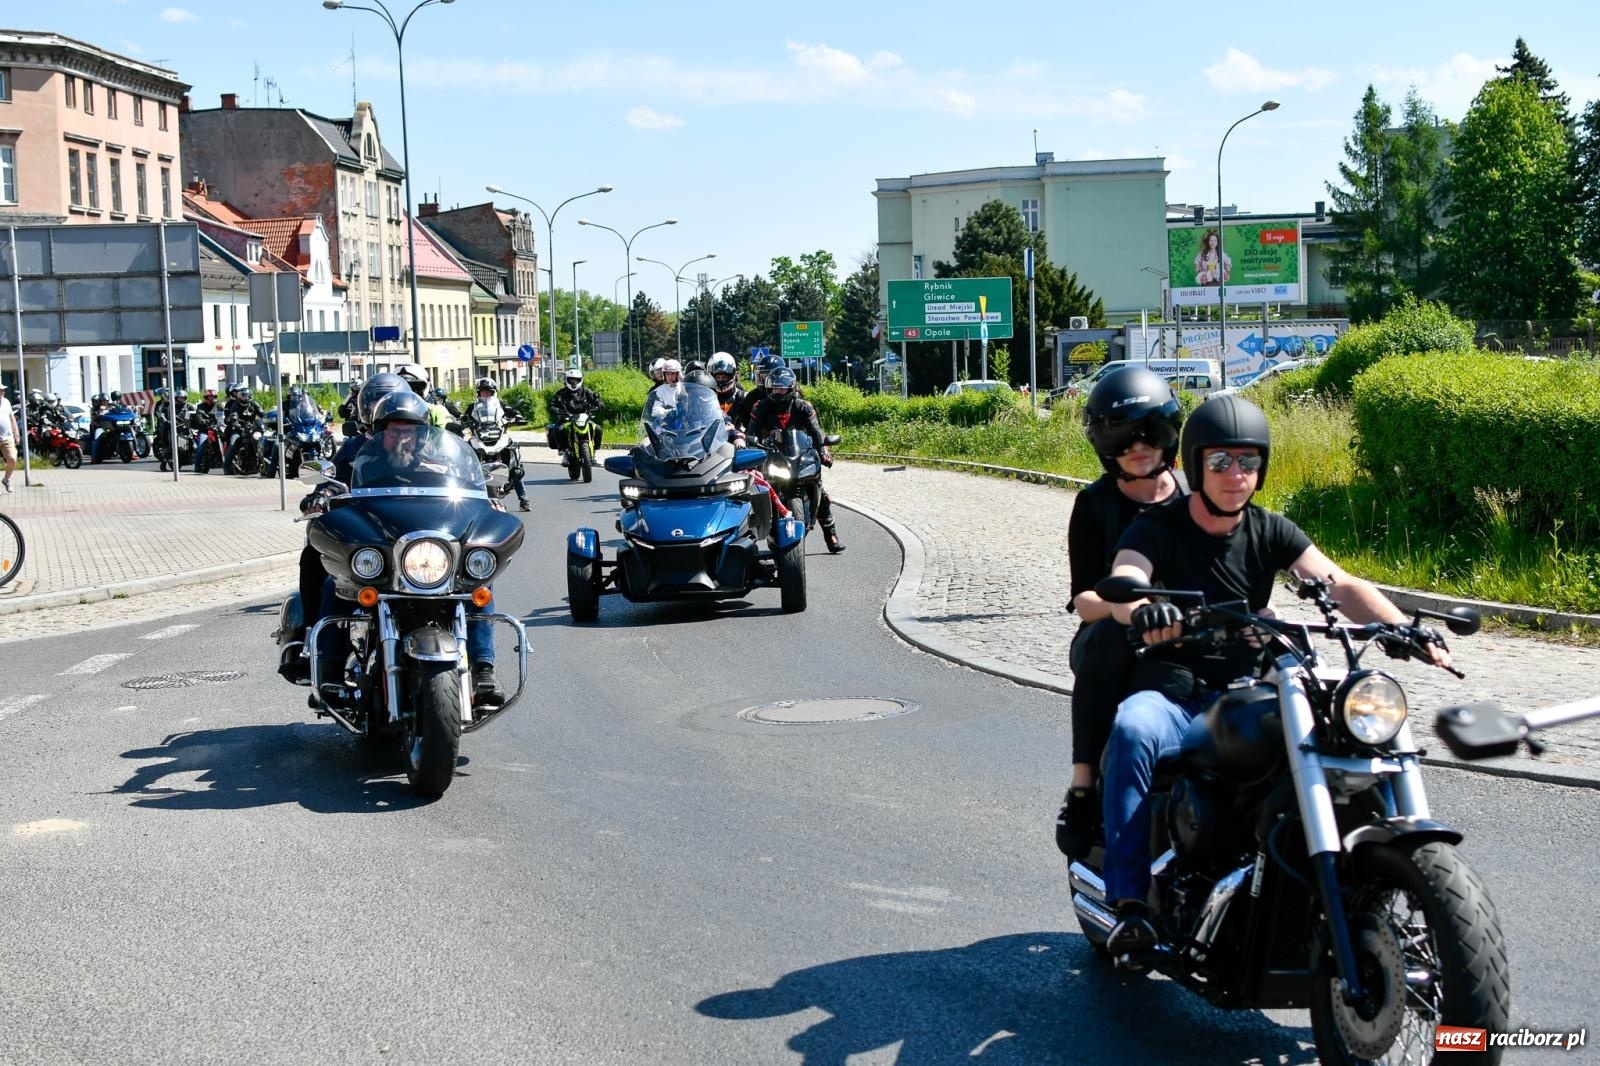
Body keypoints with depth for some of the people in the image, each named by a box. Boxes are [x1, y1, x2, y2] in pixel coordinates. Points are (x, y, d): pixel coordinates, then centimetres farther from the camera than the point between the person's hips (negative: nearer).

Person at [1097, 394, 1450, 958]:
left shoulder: (1271, 531, 8)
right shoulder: (1157, 527, -3)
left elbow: (1340, 585, -5)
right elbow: (1121, 584, -24)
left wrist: (1405, 627, -24)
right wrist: (1141, 610, -50)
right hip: (1175, 694, -3)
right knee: (1134, 729, -36)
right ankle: (1129, 900, -35)